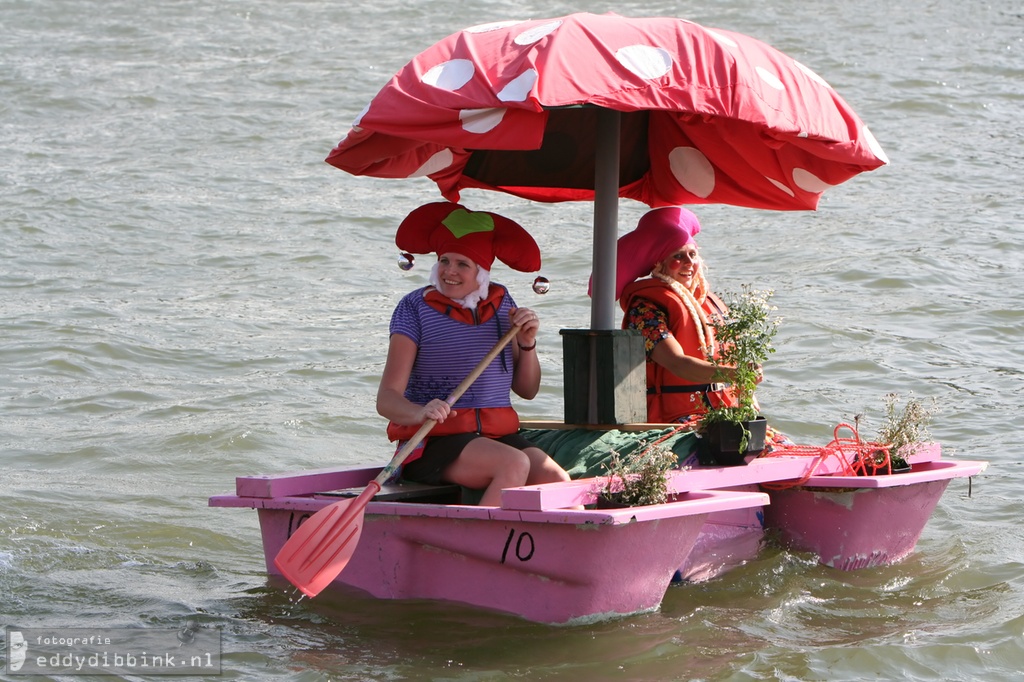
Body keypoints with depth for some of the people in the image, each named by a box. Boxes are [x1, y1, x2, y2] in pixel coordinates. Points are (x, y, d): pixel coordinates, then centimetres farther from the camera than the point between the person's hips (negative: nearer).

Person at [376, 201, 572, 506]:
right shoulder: (415, 307, -1)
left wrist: (527, 344, -1)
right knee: (514, 464, -32)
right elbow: (387, 398, -10)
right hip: (434, 443, -4)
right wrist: (420, 413, -31)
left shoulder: (501, 302, 12)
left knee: (558, 481, -23)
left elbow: (527, 389, 17)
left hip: (499, 435, 5)